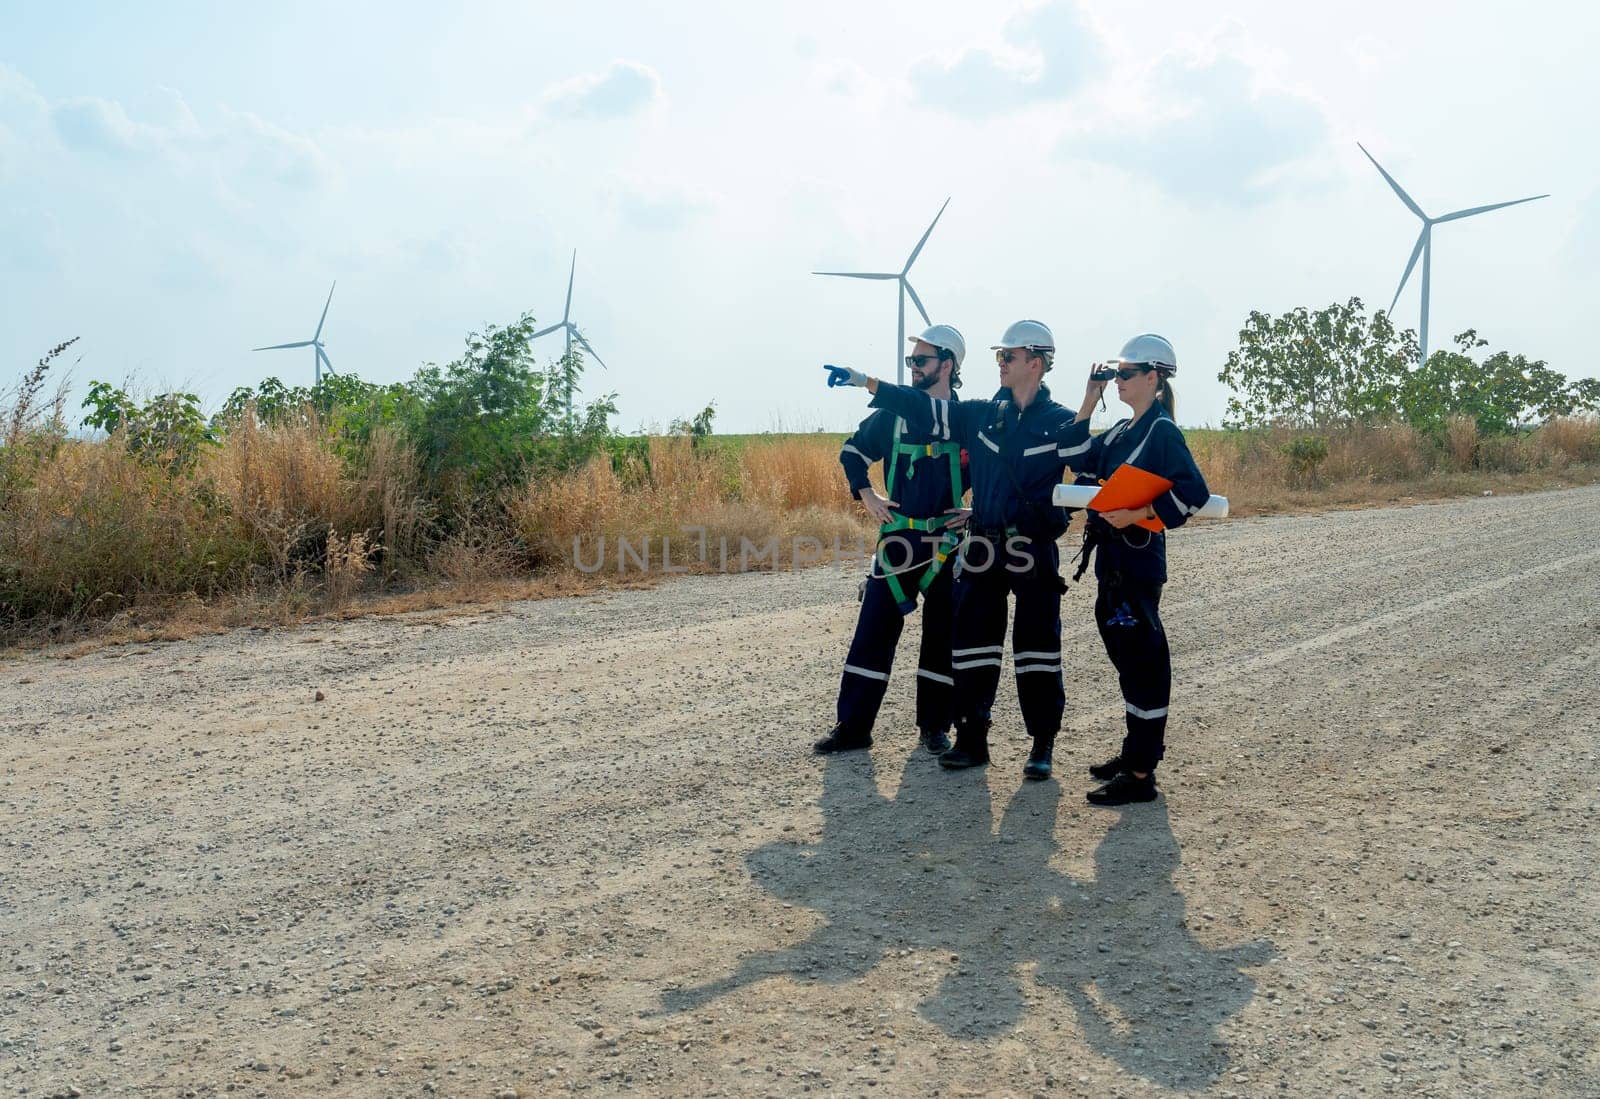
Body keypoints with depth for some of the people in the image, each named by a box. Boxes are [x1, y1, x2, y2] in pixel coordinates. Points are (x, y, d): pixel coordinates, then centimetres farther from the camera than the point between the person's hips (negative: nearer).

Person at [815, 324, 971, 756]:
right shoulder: (893, 413, 4)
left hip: (947, 545, -1)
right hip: (897, 538, 2)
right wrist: (866, 495, 6)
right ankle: (853, 725, 6)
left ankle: (934, 726, 20)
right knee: (874, 630, 0)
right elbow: (853, 452, 17)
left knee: (942, 637, 6)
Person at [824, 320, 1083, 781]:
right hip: (982, 548, 4)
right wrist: (866, 382, 4)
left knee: (1037, 648, 2)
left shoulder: (1062, 424, -2)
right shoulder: (983, 414, 8)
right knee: (973, 645, 6)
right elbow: (926, 409, 7)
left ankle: (1043, 745, 13)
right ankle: (971, 739, 16)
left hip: (1035, 551, -4)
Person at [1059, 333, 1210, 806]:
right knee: (1126, 652, 16)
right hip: (1113, 556, 9)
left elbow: (1194, 492, -20)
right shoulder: (1121, 430, 15)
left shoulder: (1163, 431, -12)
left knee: (1141, 659, -5)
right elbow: (1080, 461, 10)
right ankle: (1137, 751, 29)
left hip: (1138, 558, -9)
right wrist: (1088, 404, 7)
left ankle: (1141, 774, 0)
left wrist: (1138, 515, -23)